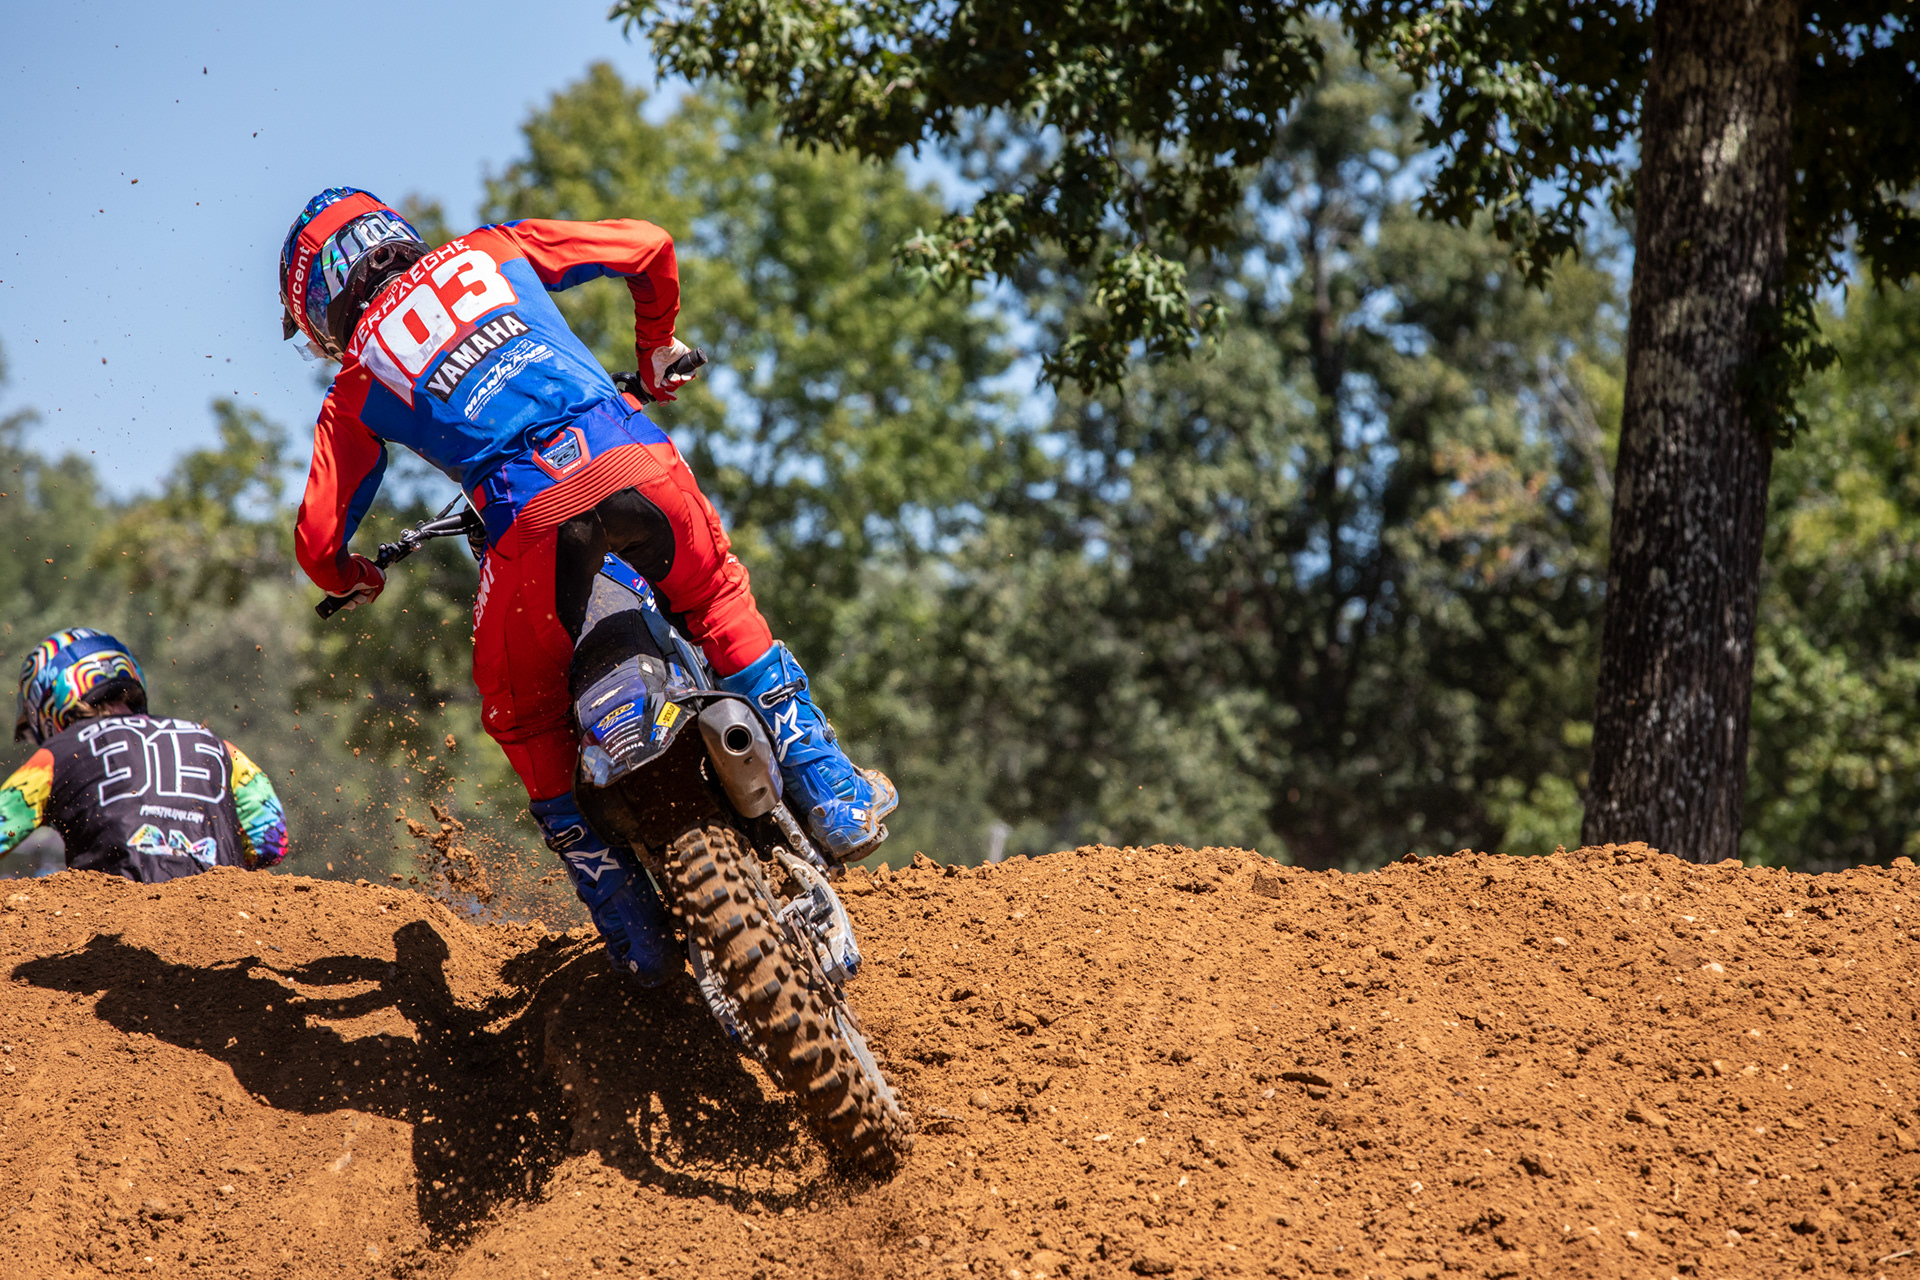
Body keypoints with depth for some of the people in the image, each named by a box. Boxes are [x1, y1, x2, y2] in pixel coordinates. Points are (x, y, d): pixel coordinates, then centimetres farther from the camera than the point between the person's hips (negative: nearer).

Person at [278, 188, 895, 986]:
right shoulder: (490, 252, 26)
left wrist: (350, 581, 42)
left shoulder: (356, 382, 22)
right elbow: (647, 247, 28)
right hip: (637, 462, 2)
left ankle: (634, 931, 17)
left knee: (522, 717, 22)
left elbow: (317, 538, 17)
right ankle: (829, 791, 20)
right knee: (720, 602, 31)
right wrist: (657, 349, 46)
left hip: (532, 519, -2)